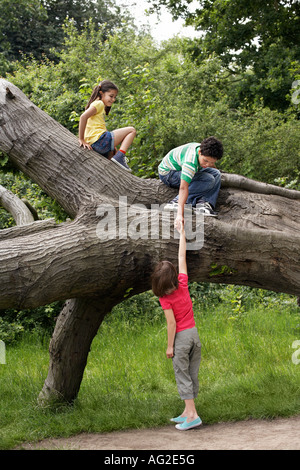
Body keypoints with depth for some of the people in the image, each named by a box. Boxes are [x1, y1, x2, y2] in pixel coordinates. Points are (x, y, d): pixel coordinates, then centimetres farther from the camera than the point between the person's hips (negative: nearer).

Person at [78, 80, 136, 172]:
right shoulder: (99, 103, -4)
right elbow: (83, 116, -20)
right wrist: (81, 139, -20)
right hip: (100, 140, -10)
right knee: (131, 130, -1)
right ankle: (120, 156, -15)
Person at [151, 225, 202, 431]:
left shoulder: (165, 298, -14)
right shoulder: (183, 284, -1)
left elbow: (172, 323, -15)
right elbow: (182, 257, 8)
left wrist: (170, 346, -8)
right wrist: (182, 232, 16)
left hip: (181, 336, -6)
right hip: (194, 333, 6)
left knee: (183, 376, -1)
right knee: (192, 375, 9)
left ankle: (193, 415, -7)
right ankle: (187, 413, 15)